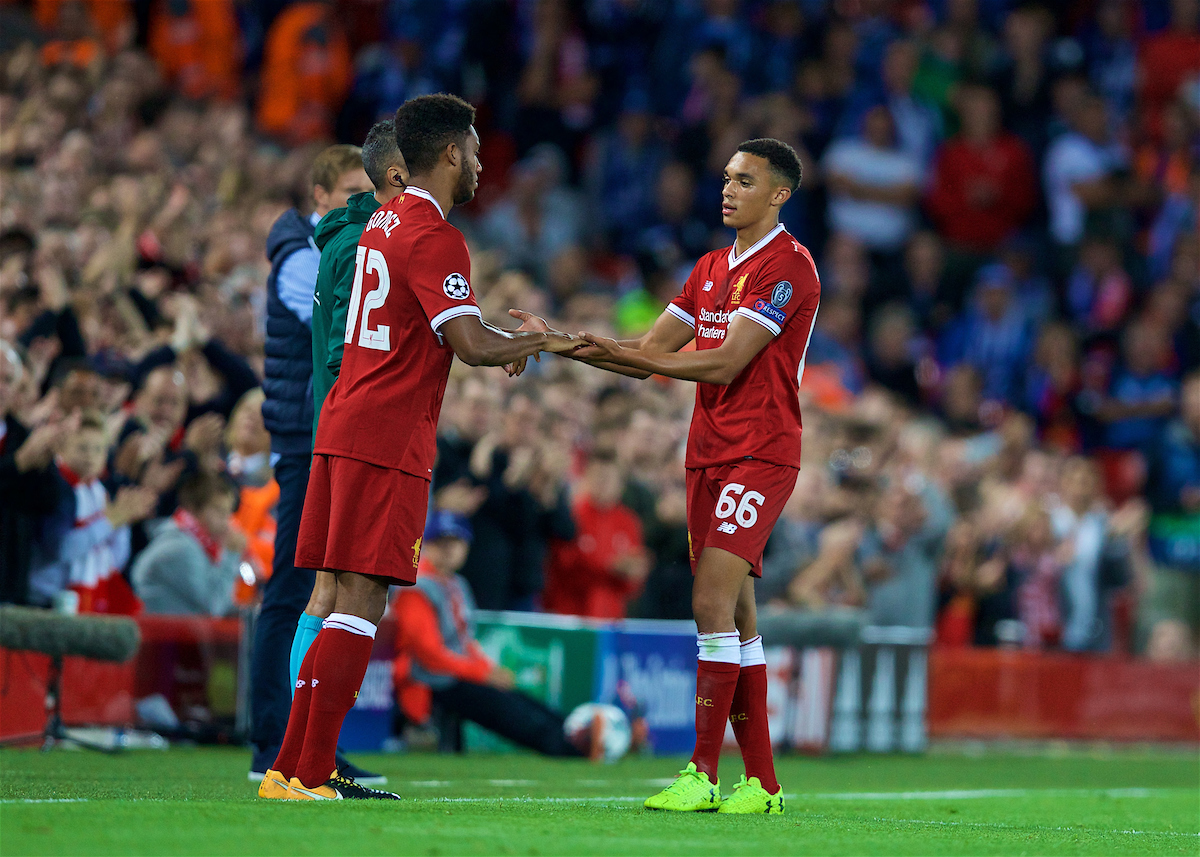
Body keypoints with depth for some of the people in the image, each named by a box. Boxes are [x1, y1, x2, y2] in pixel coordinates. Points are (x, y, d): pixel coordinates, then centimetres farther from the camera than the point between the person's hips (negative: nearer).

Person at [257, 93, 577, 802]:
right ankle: (311, 774, -12)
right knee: (363, 599, -9)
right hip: (390, 440, -9)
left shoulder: (387, 223, 19)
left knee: (356, 600, 11)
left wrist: (511, 337, 20)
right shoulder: (434, 237, -12)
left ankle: (293, 768, 10)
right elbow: (472, 345, -19)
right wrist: (542, 342, -2)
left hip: (346, 426, 9)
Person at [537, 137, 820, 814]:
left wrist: (625, 353, -19)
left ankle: (704, 776, -17)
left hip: (760, 457, -8)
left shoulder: (789, 267, -9)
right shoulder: (711, 268, 18)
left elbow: (725, 362, -17)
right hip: (708, 454, 8)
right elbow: (651, 352, 16)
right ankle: (761, 780, 10)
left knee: (713, 604, -17)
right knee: (735, 614, 7)